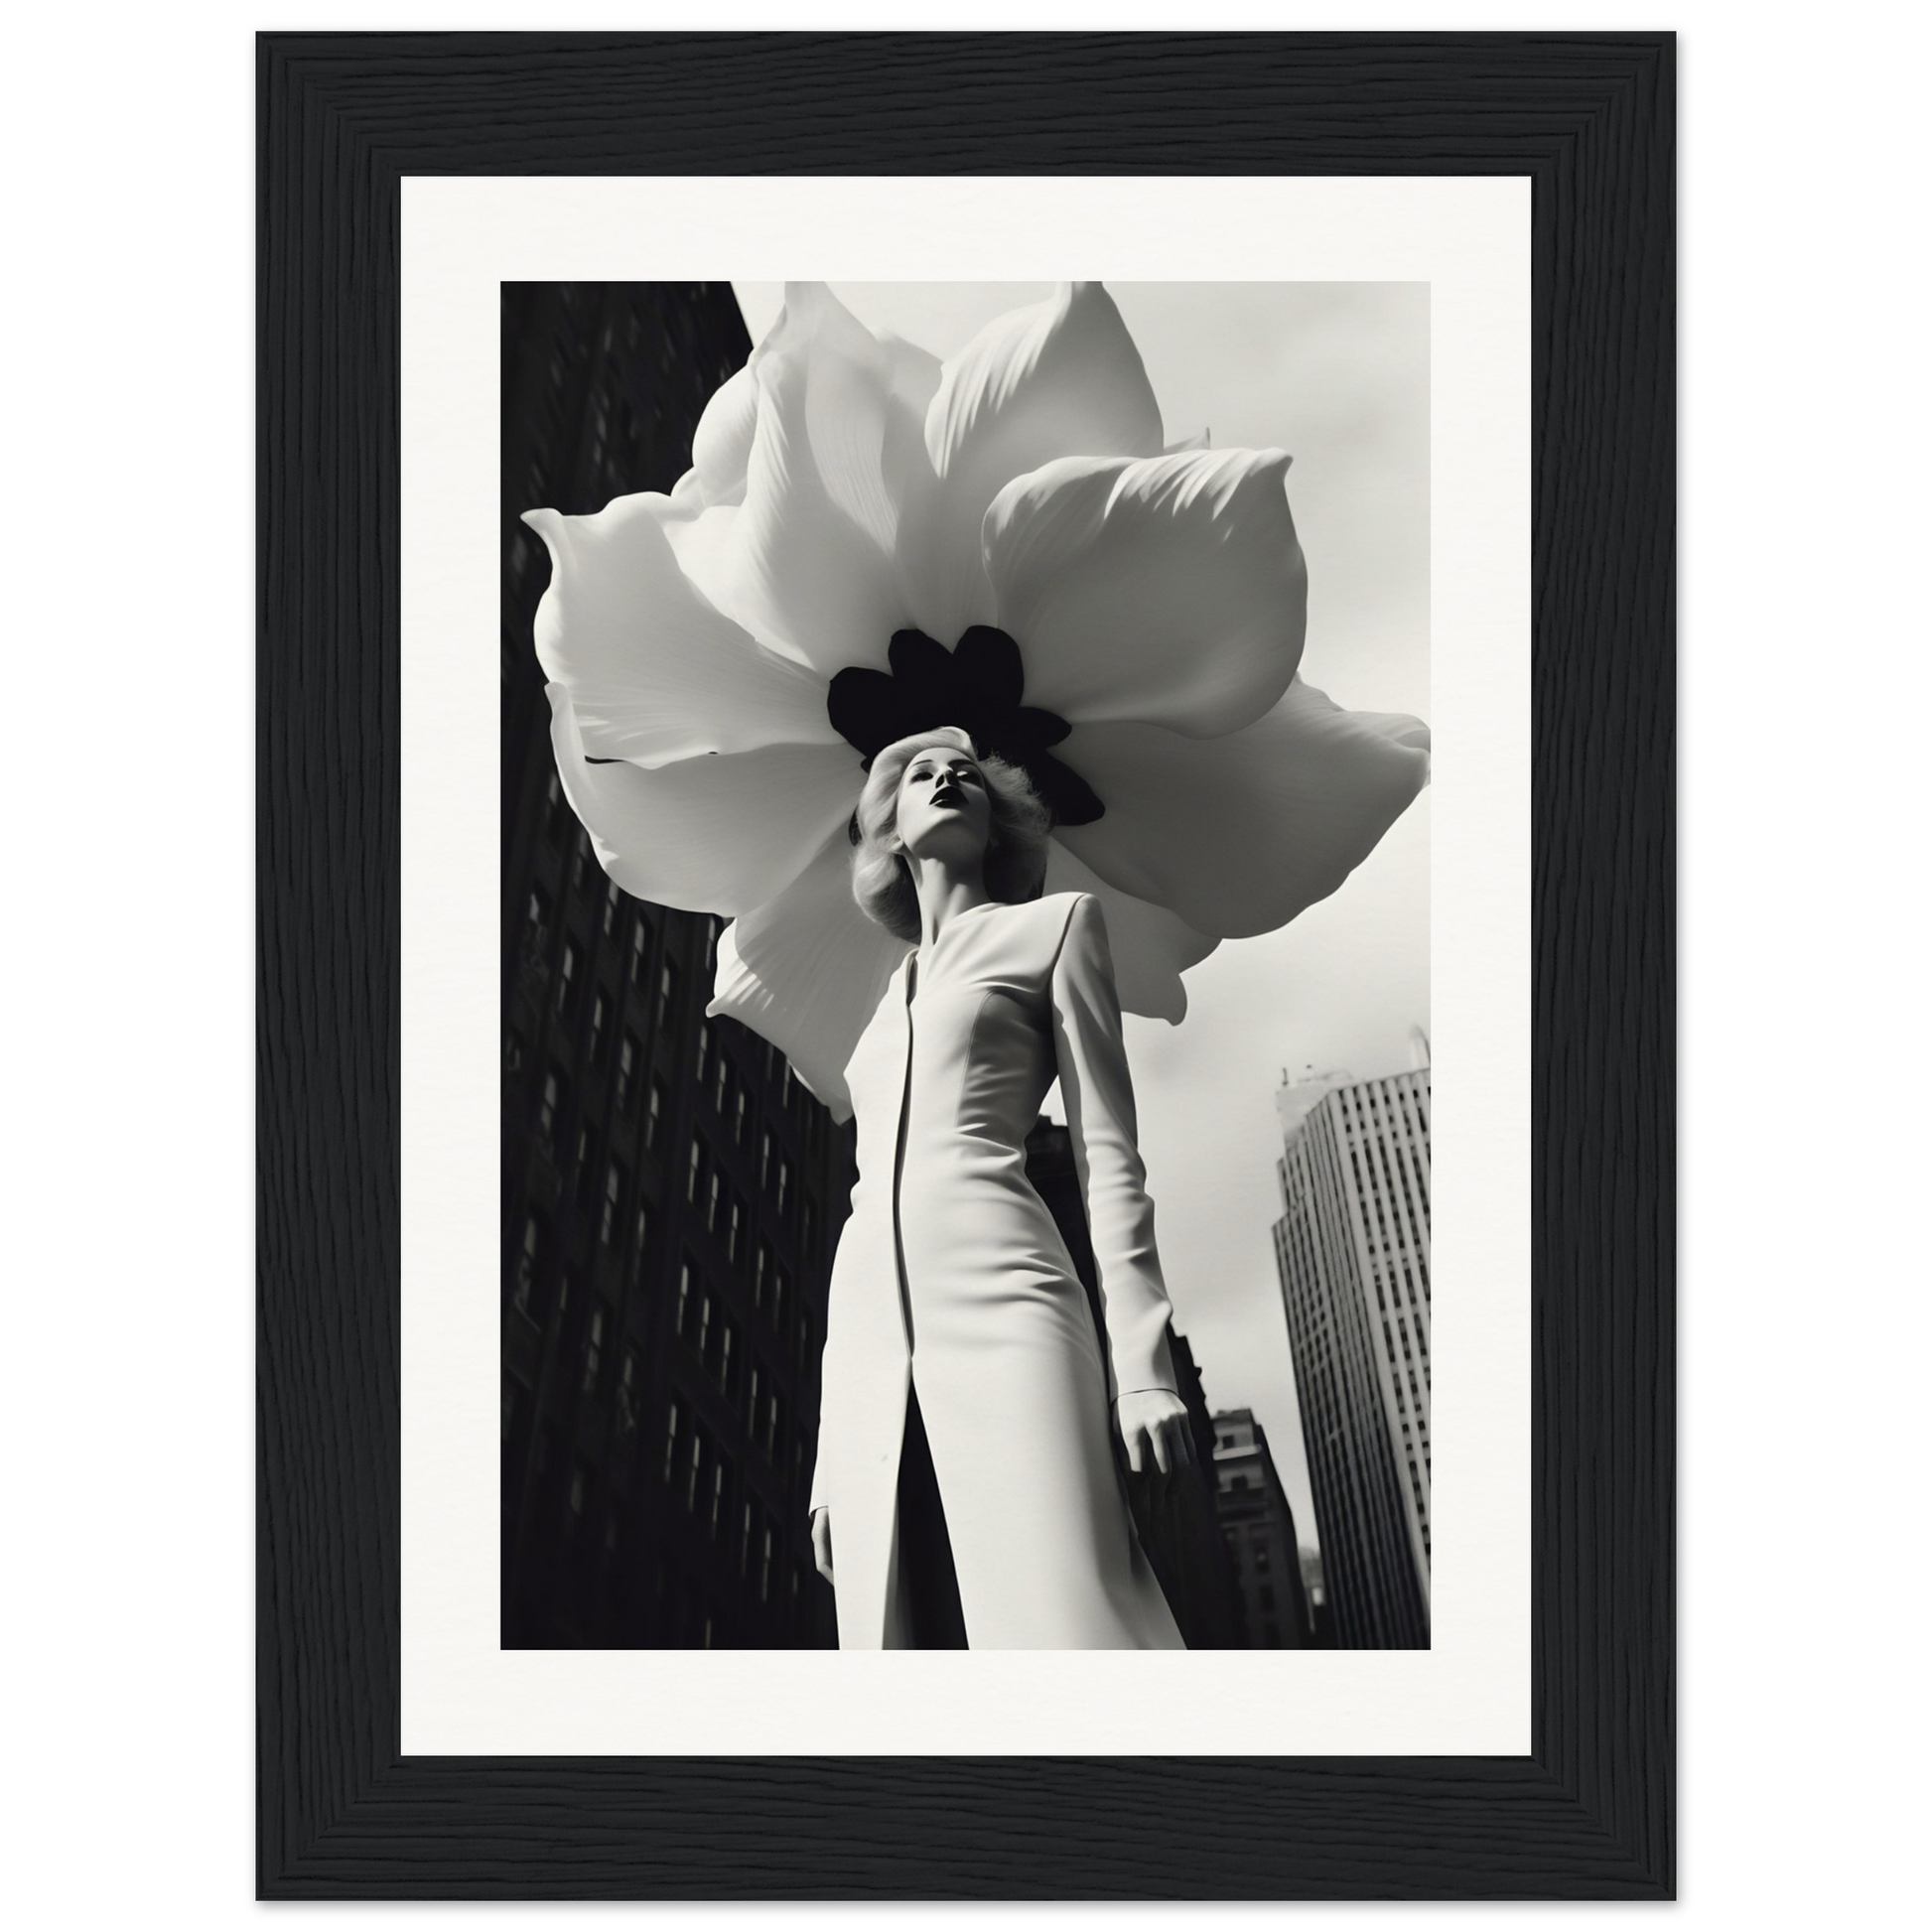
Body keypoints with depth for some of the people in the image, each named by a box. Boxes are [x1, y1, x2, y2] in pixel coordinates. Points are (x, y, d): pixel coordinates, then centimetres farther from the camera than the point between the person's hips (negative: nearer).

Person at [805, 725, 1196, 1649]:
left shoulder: (1054, 923, 15)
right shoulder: (889, 1001, 29)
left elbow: (1108, 1152, 4)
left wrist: (1142, 1360, -8)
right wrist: (830, 1446, 17)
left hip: (997, 1303, -5)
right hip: (868, 1338, 5)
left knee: (1062, 1618, -19)